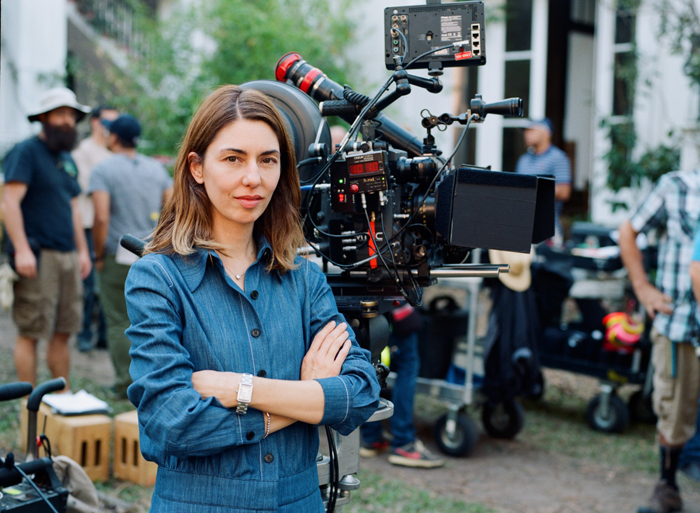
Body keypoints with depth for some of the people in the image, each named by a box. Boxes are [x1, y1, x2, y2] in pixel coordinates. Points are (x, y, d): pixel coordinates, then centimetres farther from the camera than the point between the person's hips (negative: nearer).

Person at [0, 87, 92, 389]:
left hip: (67, 255, 8)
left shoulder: (67, 160, 19)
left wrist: (82, 250, 21)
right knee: (31, 333, -5)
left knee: (63, 332, 10)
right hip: (37, 256, -8)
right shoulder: (26, 152, -5)